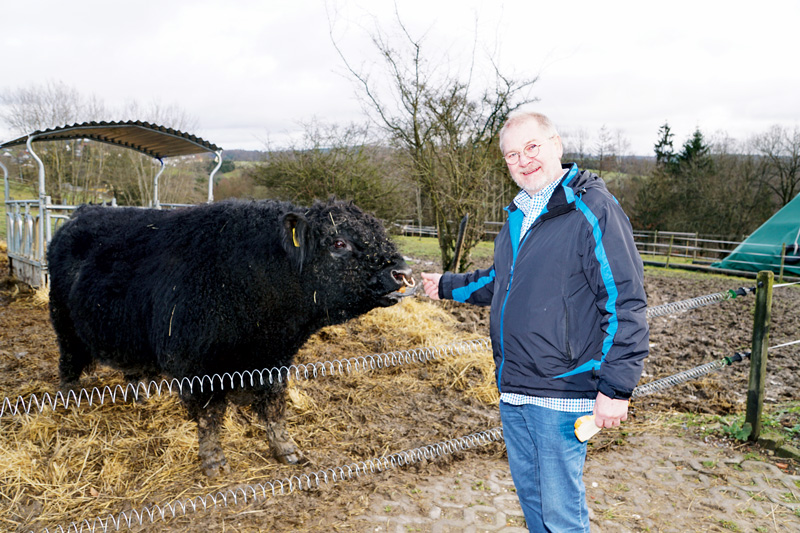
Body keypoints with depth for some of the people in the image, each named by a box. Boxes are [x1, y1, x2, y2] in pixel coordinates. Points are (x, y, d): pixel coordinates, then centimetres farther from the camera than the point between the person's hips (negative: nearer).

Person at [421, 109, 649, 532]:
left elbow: (625, 301, -16)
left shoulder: (592, 210, -14)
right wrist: (447, 286, 33)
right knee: (529, 496, 22)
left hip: (561, 393, -8)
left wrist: (617, 387, -18)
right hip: (512, 389, 8)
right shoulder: (518, 215, 12)